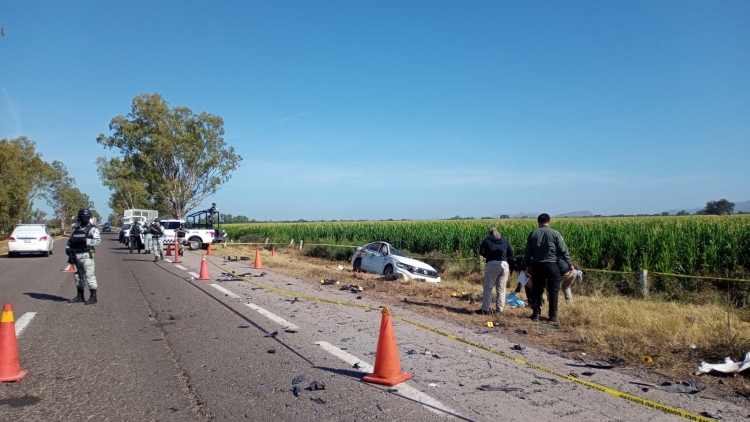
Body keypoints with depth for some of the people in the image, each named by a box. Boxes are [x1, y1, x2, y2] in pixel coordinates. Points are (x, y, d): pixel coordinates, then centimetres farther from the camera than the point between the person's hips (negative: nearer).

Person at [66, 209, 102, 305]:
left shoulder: (93, 229, -2)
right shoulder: (76, 229, 17)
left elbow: (98, 241, -13)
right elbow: (69, 240, 20)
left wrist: (85, 240, -24)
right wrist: (67, 248, 2)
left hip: (86, 255, -7)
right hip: (76, 255, 7)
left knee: (89, 275, -8)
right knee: (78, 275, 12)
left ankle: (93, 297, -5)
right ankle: (80, 296, 22)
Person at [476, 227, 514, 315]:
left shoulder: (487, 240, 6)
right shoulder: (505, 240, 15)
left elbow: (481, 252, -3)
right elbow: (511, 253, 12)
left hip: (492, 264, -3)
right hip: (504, 264, 3)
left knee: (488, 287, 1)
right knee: (501, 288, 12)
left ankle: (485, 309, -2)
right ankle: (500, 309, 14)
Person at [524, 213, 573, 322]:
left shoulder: (533, 234, 4)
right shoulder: (555, 233, -3)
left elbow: (527, 252, 6)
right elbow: (563, 250, -3)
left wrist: (528, 265, 15)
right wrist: (570, 264, 6)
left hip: (537, 265, 2)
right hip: (551, 265, -2)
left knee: (537, 290, 10)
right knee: (553, 291, 6)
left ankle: (535, 314, 13)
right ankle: (553, 316, 9)